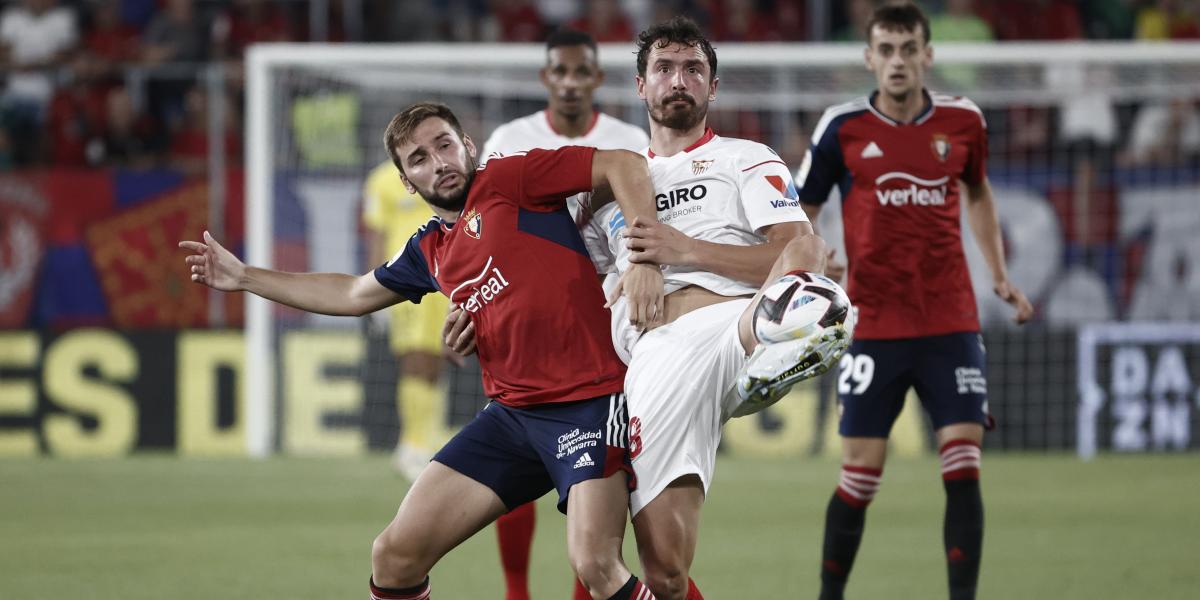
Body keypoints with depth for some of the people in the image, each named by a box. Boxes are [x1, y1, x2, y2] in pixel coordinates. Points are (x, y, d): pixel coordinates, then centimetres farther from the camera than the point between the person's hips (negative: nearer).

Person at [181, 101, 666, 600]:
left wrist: (644, 260, -22)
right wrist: (244, 277, 35)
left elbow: (626, 166, -10)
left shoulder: (506, 180, -4)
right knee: (394, 557, 3)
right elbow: (352, 294, 32)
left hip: (586, 403, -7)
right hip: (511, 412, 7)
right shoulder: (429, 251, 16)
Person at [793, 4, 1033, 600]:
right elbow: (801, 213, 6)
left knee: (963, 467, -8)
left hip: (951, 324, 2)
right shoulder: (842, 127, -3)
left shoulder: (961, 120, 4)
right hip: (873, 326, -2)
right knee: (860, 475, -1)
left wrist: (1000, 276, 18)